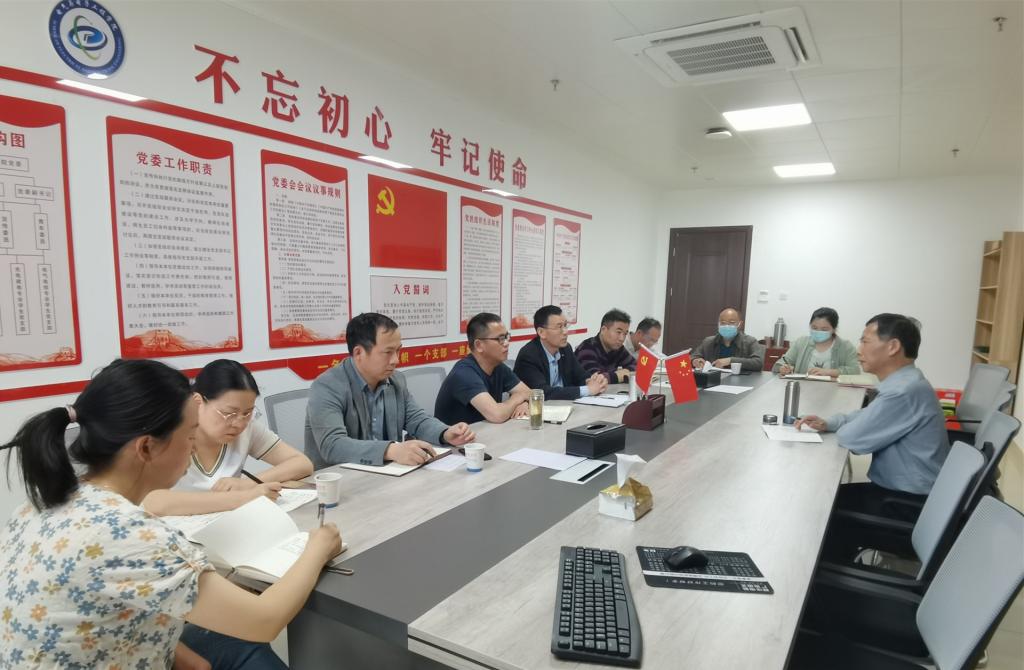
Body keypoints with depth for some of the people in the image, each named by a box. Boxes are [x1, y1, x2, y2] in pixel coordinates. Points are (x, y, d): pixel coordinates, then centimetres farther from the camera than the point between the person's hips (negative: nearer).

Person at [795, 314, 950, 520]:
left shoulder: (906, 390, -28)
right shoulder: (903, 383, 6)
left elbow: (853, 438, -23)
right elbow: (867, 416, 20)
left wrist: (837, 429, 0)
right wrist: (827, 423, 3)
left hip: (910, 503, -9)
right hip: (901, 490, 9)